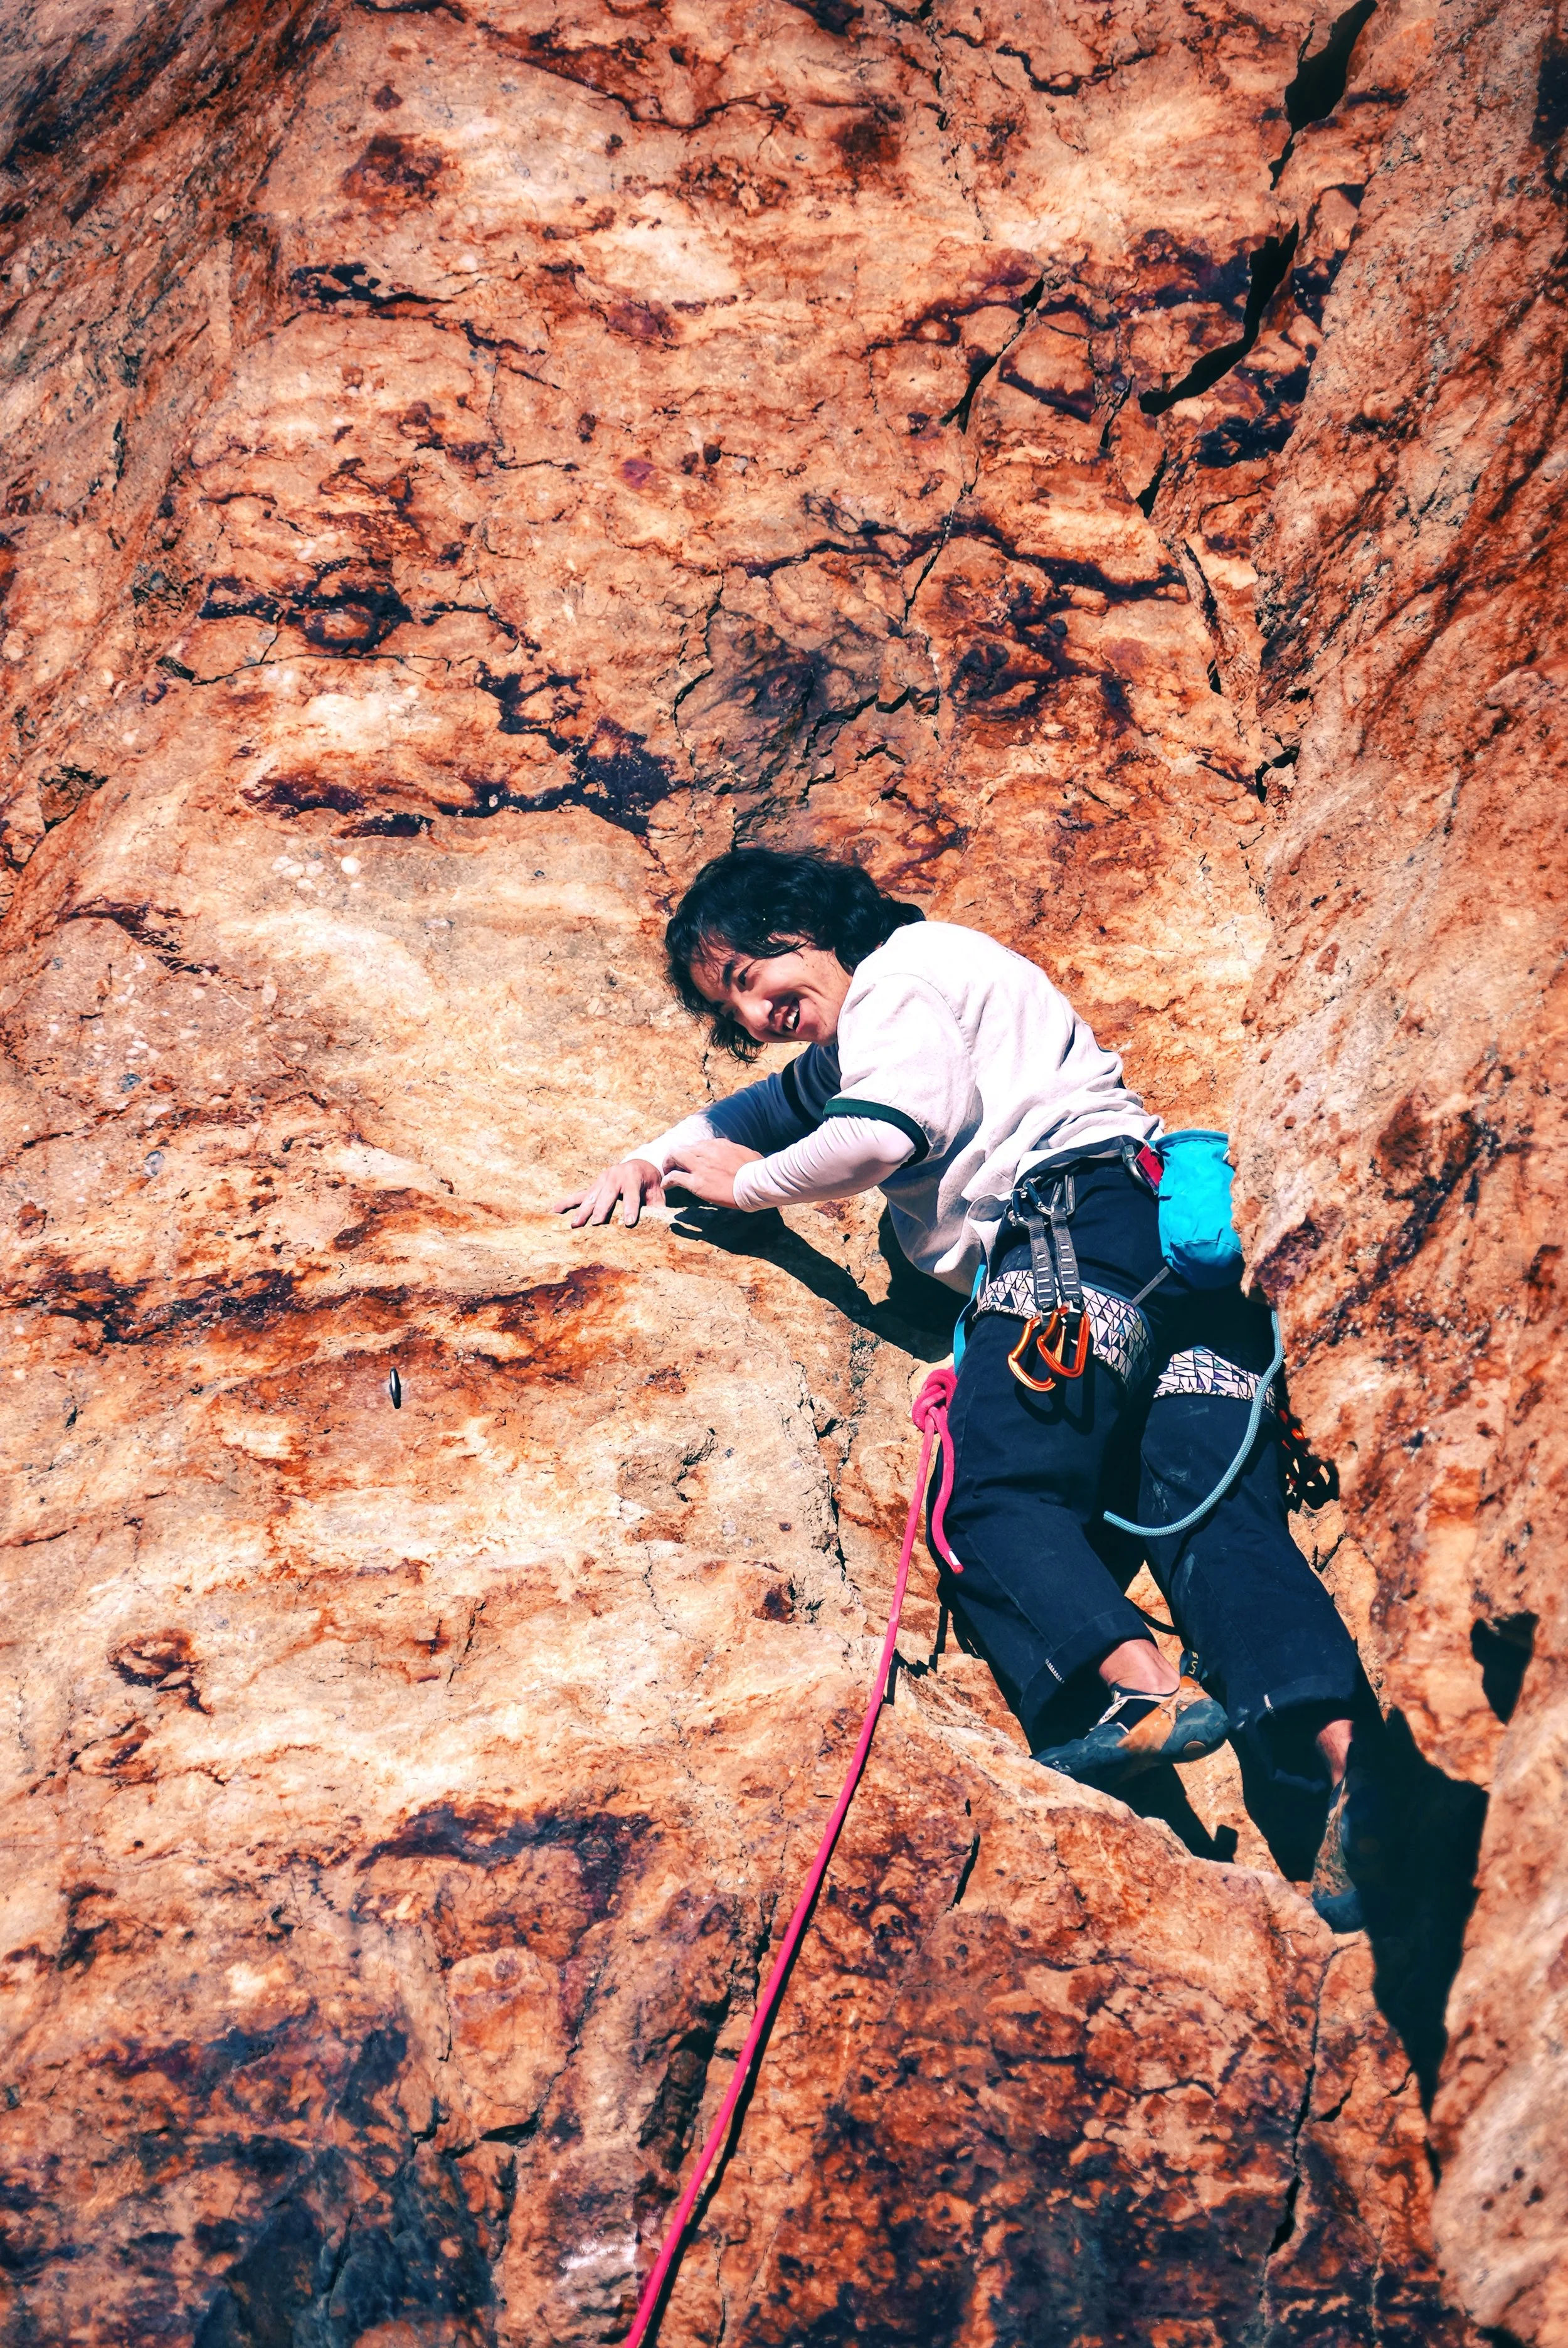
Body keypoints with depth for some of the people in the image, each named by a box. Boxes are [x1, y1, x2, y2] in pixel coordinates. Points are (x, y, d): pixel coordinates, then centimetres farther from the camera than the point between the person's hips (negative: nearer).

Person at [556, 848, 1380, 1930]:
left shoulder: (904, 969, 8)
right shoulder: (853, 1042, 37)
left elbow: (878, 1136, -6)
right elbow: (772, 1107, 51)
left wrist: (747, 1183, 10)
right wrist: (650, 1160, 37)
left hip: (1080, 1209, -9)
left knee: (993, 1492, -21)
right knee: (1218, 1508, -14)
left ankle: (1141, 1682, -44)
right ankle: (1337, 1742, -35)